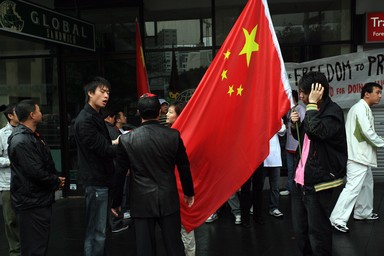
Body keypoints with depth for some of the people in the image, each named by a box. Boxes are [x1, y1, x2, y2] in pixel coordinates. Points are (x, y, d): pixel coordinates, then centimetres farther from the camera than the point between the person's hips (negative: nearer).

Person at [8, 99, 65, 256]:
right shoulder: (21, 141, -20)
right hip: (32, 203, -11)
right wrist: (56, 183, -9)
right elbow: (36, 172, -25)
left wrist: (55, 179, 3)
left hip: (40, 200, 11)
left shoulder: (32, 136, 14)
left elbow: (45, 164, 19)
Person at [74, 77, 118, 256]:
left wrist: (114, 143, 2)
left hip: (101, 180, 10)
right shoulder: (85, 120, -16)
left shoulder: (95, 117, 16)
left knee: (100, 229, 17)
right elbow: (103, 149, -21)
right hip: (96, 182, -10)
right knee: (96, 232, -5)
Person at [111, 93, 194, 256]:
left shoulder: (126, 139, -7)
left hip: (141, 201, -1)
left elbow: (120, 174, -2)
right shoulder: (173, 135, -6)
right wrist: (189, 192, 18)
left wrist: (116, 202, 10)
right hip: (168, 199, 1)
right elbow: (184, 167, 3)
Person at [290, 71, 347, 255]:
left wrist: (312, 104, -19)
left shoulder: (332, 111, -11)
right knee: (299, 229, 15)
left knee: (317, 232, -2)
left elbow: (316, 130, -30)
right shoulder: (313, 110, 14)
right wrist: (295, 124, 7)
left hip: (317, 182, -8)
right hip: (300, 180, 9)